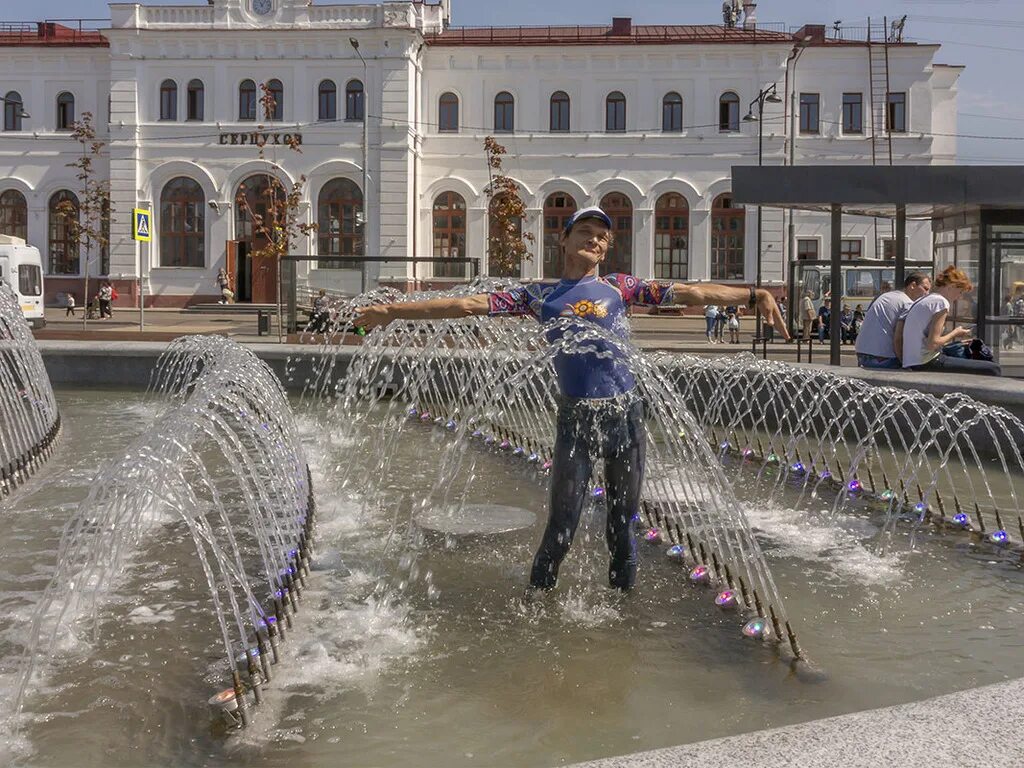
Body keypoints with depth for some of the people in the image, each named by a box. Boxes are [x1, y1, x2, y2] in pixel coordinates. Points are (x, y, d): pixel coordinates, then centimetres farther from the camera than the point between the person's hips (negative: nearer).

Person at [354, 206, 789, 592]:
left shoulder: (619, 287, 9)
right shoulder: (540, 297, 6)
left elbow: (687, 293, 4)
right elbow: (469, 305, 3)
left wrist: (752, 295, -5)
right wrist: (392, 312, 0)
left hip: (626, 414, 2)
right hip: (576, 419, -1)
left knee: (623, 522, 10)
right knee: (562, 526, -1)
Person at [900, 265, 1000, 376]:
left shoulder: (919, 302, 17)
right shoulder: (940, 302, -9)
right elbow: (932, 344, -18)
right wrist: (955, 333, -1)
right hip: (928, 365, -10)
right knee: (993, 369, -9)